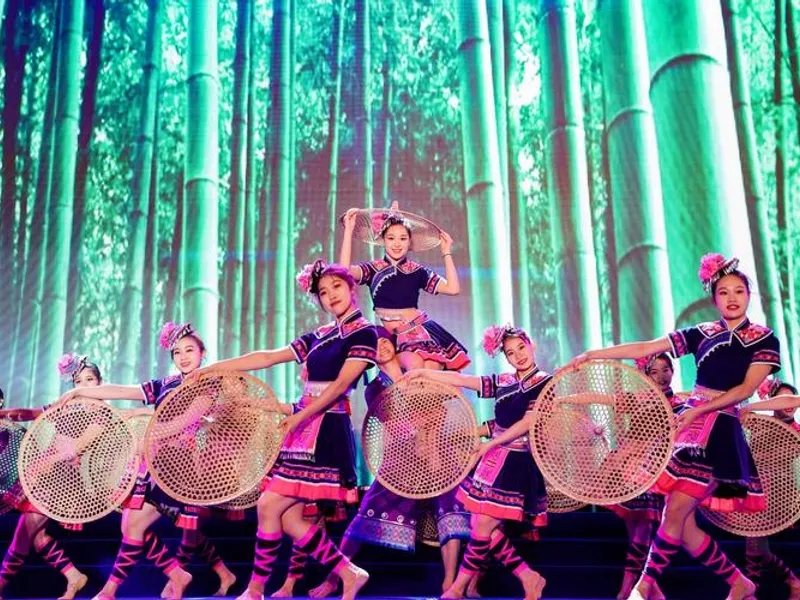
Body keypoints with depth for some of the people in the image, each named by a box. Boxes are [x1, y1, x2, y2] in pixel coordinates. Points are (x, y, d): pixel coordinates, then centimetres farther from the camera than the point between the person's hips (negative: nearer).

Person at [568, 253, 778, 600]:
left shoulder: (765, 340, 1)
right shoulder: (701, 334, 9)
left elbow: (746, 389, -9)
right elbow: (643, 349, 4)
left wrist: (699, 410, -19)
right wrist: (592, 355, -3)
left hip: (721, 432, -4)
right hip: (688, 424, 4)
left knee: (676, 510, -14)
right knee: (683, 524, 3)